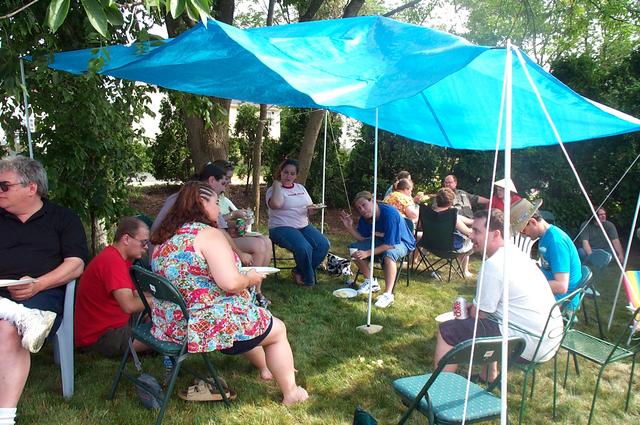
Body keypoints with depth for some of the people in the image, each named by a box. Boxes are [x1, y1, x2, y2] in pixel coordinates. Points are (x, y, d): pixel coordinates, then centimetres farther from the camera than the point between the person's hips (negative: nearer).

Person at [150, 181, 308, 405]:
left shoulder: (166, 236, 6)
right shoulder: (209, 234, -20)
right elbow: (230, 283, -29)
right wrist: (250, 278, -7)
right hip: (208, 326, -9)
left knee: (251, 317, 33)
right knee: (278, 329, 14)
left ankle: (265, 368, 51)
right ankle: (290, 393, 28)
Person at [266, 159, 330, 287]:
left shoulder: (301, 188, 17)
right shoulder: (273, 189, -3)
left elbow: (309, 209, 21)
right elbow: (276, 204, -27)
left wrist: (313, 209, -4)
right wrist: (277, 183, -14)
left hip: (304, 226, 7)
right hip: (282, 228, -7)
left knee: (324, 244, -17)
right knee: (304, 248, -32)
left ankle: (299, 272, -1)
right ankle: (308, 280, -5)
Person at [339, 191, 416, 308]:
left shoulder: (389, 214, -32)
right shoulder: (365, 217, -10)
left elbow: (390, 245, -32)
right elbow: (362, 238, -3)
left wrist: (368, 253, -32)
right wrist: (349, 227, -19)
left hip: (402, 242, -7)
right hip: (381, 240, 8)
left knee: (389, 254, -40)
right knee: (354, 248, -7)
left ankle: (388, 294, -31)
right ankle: (371, 282, 8)